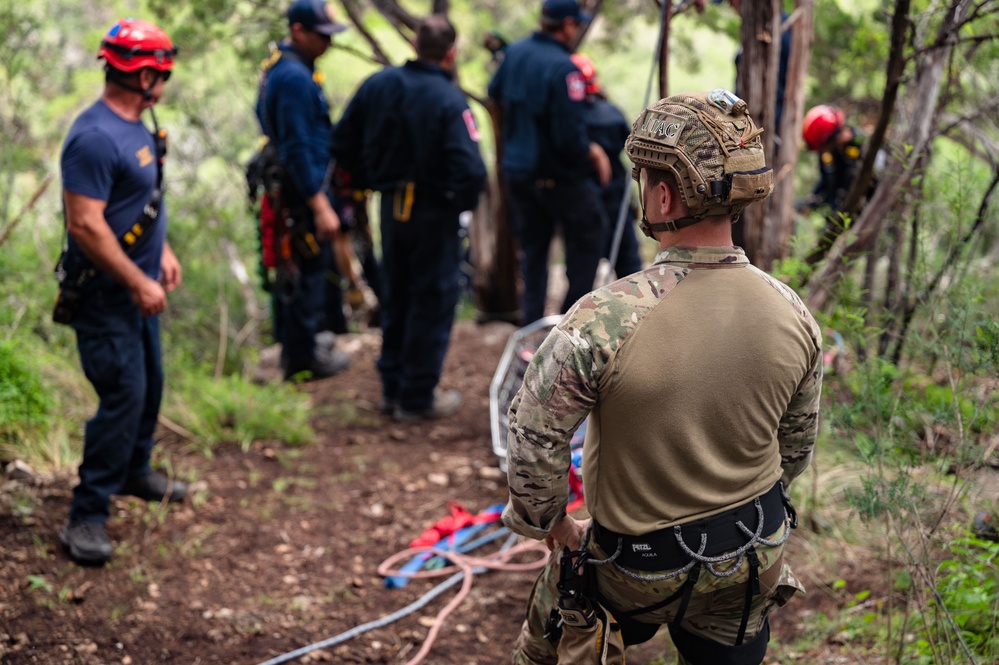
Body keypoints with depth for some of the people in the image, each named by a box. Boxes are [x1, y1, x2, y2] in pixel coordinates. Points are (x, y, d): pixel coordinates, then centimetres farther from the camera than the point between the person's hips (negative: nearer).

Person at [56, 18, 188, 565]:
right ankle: (87, 516, -1)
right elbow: (86, 224, -26)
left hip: (136, 288, 10)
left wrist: (163, 253, 16)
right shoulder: (95, 138, -24)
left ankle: (134, 472, 41)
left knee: (149, 385, 21)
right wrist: (139, 284, -22)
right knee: (123, 397, -10)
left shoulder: (134, 127, 8)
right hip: (105, 296, -10)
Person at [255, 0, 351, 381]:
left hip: (286, 188, 10)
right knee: (309, 274, -1)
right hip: (303, 193, -10)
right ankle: (302, 361, 9)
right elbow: (297, 149, -25)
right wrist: (320, 207, -24)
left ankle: (294, 348, 34)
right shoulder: (295, 77, -22)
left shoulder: (279, 67, 10)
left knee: (293, 271, 21)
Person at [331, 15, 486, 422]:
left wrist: (373, 182, 15)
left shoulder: (377, 84, -2)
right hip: (434, 212, -6)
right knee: (432, 302, 7)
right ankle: (418, 398, 13)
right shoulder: (449, 101, -22)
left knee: (396, 298, 20)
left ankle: (393, 388, 29)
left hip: (391, 206, 6)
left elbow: (343, 145, 5)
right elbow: (470, 170, -29)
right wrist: (463, 203, -8)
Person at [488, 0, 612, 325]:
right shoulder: (563, 68, -23)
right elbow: (570, 137, -25)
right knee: (587, 237, 10)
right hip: (556, 174, -7)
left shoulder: (515, 52, 1)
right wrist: (591, 152, -6)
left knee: (532, 247, 15)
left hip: (516, 171, 7)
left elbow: (495, 95, 18)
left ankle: (533, 323, 15)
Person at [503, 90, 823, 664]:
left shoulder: (604, 321, -28)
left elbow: (533, 440, -20)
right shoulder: (793, 314, -12)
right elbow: (797, 447, 2)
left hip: (640, 569, -4)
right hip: (754, 568, 4)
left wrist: (548, 522, -1)